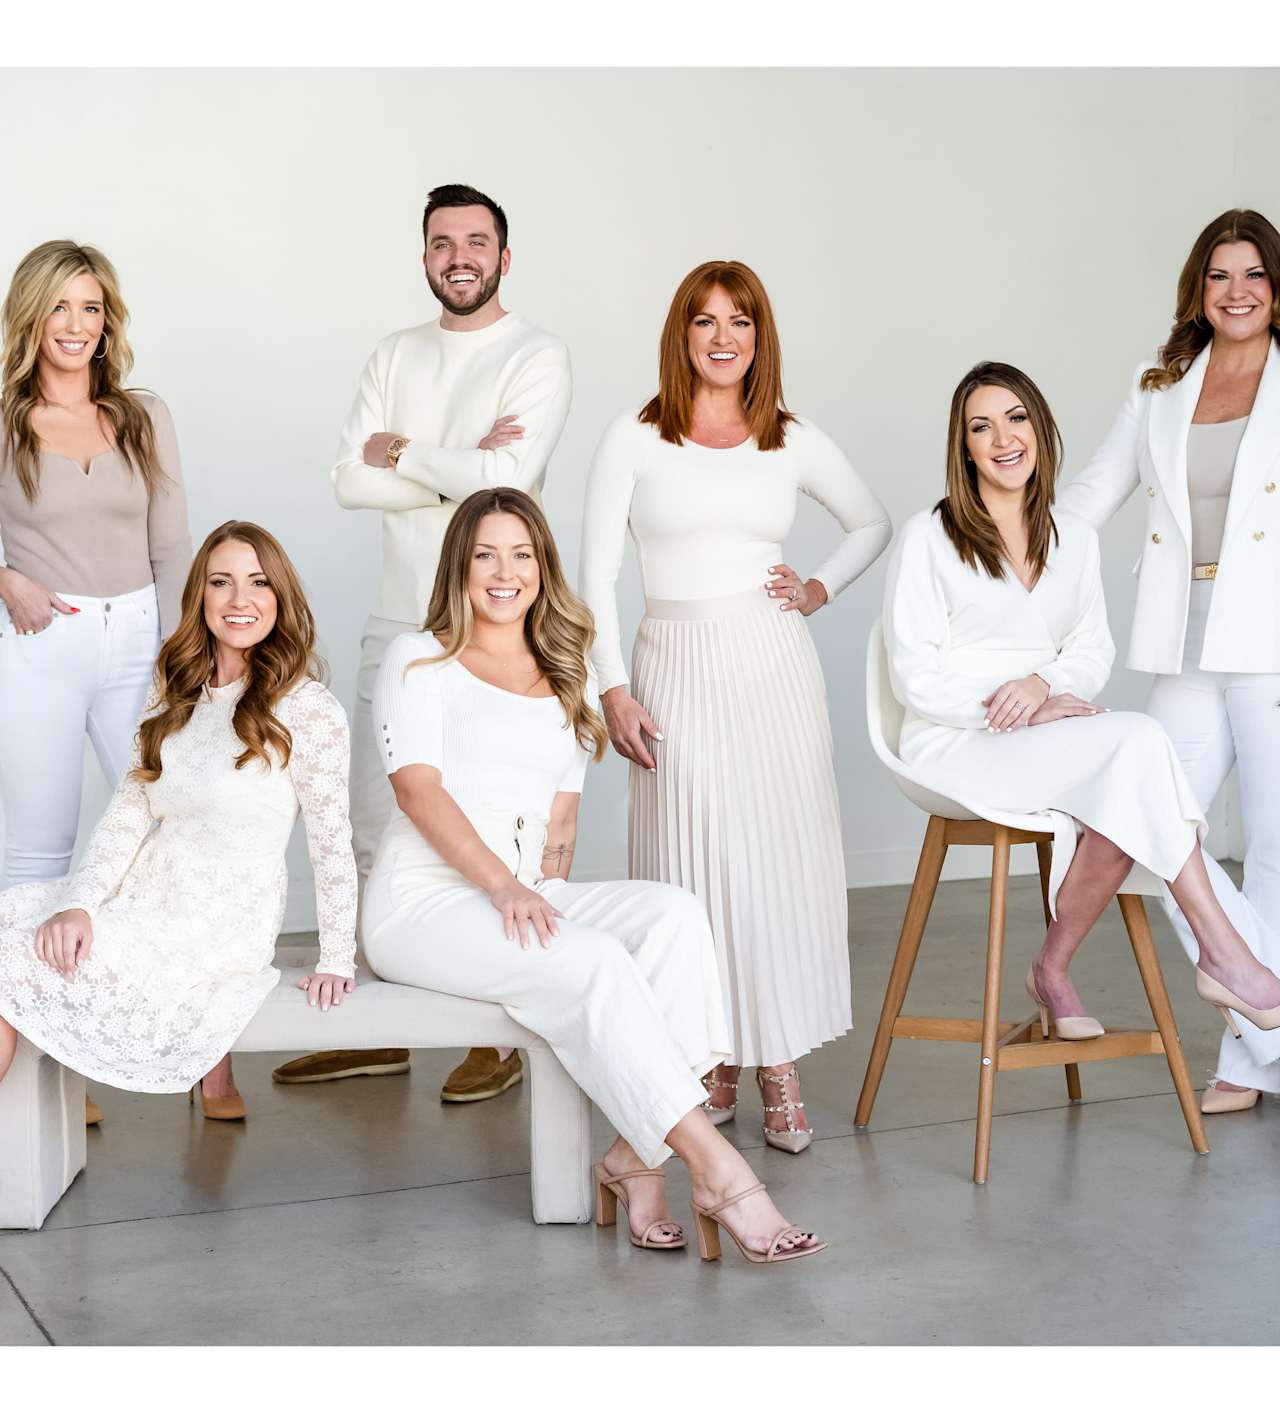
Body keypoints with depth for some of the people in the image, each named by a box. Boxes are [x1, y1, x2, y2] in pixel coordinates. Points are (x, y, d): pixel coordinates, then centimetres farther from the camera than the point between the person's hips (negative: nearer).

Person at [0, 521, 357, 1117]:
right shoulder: (177, 692, 10)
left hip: (216, 927, -7)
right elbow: (130, 809, 5)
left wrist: (336, 961, -6)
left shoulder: (308, 710, -11)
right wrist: (77, 904, -9)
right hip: (143, 890, 7)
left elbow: (331, 844, -8)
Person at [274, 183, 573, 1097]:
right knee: (373, 831, 9)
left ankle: (499, 1038, 12)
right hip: (399, 622, 6)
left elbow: (506, 477, -18)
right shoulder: (395, 357, 13)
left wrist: (402, 453, -6)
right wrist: (460, 470, -9)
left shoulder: (538, 359, -3)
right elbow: (350, 481, 1)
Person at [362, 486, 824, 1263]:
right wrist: (504, 887, -21)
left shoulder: (568, 679, 22)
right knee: (594, 963, -32)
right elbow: (417, 789, -9)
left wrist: (548, 887, -2)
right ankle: (719, 1173, -32)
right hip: (426, 901, -5)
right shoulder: (420, 661, 5)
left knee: (676, 913, -24)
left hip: (530, 898, 5)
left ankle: (634, 1155, -29)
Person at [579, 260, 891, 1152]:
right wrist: (613, 689, -5)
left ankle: (780, 1064, 8)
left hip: (774, 665, 2)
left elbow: (873, 525, 23)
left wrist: (821, 590, 7)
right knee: (693, 866, -3)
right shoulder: (635, 439, 3)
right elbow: (599, 573, 2)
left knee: (783, 859, -1)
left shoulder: (793, 441, 8)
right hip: (678, 668, -1)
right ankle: (712, 1062, 9)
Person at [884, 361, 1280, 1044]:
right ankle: (1222, 952, -25)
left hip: (1047, 733, 5)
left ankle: (1053, 968, -13)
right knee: (1139, 740, -29)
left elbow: (1094, 651, 12)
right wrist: (1021, 712, -16)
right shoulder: (928, 537, -1)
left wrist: (1041, 683, -12)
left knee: (1125, 803, -32)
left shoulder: (1074, 538, 16)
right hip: (958, 746, -5)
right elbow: (914, 676, -6)